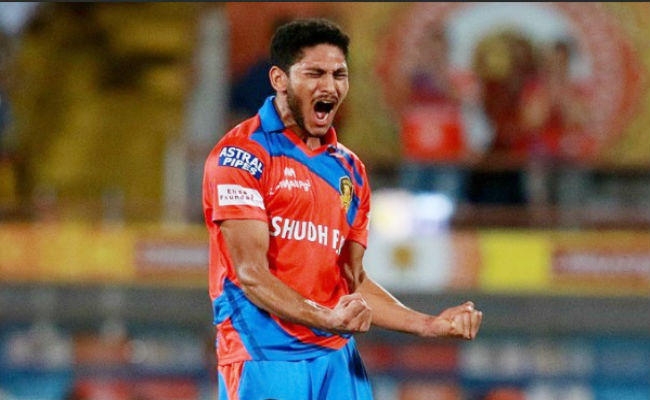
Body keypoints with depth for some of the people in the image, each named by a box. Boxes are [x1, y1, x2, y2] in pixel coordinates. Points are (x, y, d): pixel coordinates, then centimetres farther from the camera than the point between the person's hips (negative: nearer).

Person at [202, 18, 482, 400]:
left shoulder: (350, 170, 17)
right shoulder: (241, 154, -6)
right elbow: (251, 273, -14)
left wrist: (429, 325, 8)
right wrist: (326, 318, -27)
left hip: (339, 360, 6)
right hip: (265, 360, -6)